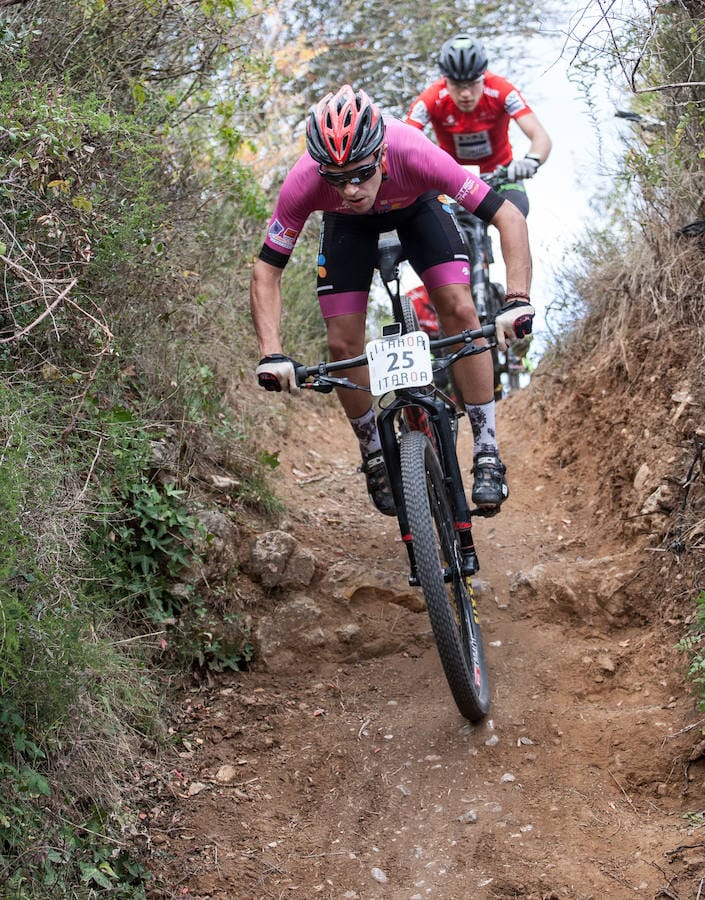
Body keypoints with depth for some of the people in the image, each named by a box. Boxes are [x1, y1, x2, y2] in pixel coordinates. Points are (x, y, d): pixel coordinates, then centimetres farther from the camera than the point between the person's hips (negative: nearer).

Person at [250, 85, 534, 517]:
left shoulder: (415, 153, -42)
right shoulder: (304, 182, -38)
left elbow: (509, 216, -38)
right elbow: (266, 272, -29)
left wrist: (518, 300, -51)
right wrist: (272, 353, -42)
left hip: (417, 204, -1)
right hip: (348, 223, 1)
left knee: (460, 309, -21)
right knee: (343, 343, -11)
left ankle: (487, 453, -9)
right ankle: (375, 457, 13)